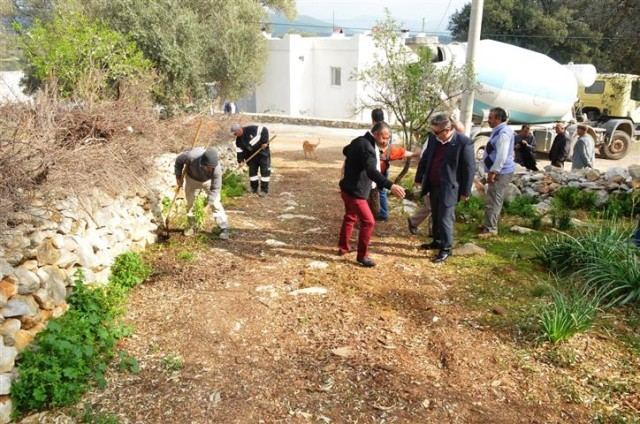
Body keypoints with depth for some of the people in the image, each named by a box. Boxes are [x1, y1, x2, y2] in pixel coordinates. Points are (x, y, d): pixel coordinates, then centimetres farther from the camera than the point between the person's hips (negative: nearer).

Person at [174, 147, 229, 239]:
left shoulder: (217, 168, -41)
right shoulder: (191, 156, -41)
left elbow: (215, 188, -29)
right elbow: (179, 160, -17)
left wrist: (208, 204, -30)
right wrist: (178, 176, -12)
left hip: (209, 181, -2)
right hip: (192, 179, 2)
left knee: (215, 203, -9)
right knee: (190, 203, 12)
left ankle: (224, 228, 0)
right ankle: (192, 226, 31)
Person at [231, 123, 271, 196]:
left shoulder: (252, 129, -23)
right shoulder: (239, 140, -4)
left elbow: (264, 130, -22)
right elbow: (239, 150, -2)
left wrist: (264, 141, -25)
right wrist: (241, 160, -10)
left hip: (263, 152, -6)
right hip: (252, 155, 6)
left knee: (265, 171, -5)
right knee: (252, 171, 7)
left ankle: (264, 190, 1)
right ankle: (254, 188, 20)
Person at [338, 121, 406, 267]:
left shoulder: (359, 140, 5)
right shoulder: (367, 147, -25)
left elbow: (345, 150, 27)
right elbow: (372, 172, -38)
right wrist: (391, 186, -45)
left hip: (348, 188, 10)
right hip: (355, 191, -10)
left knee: (350, 217, 24)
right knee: (368, 222, -4)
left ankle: (343, 247, 37)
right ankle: (362, 256, 6)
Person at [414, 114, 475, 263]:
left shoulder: (464, 142, -18)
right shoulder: (433, 138, 0)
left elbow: (469, 168, -13)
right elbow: (425, 158, 12)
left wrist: (465, 191, -11)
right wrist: (419, 178, 15)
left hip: (449, 188, -6)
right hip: (433, 186, 6)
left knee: (445, 219, -2)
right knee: (436, 217, 18)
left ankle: (446, 249, 11)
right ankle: (437, 241, 35)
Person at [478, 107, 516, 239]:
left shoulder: (503, 133, -20)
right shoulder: (498, 131, 14)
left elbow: (502, 156, -26)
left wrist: (493, 172, -24)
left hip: (501, 173, -11)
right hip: (498, 172, 11)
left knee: (493, 202, -6)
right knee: (495, 200, 18)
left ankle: (490, 229, 0)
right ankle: (490, 224, 29)